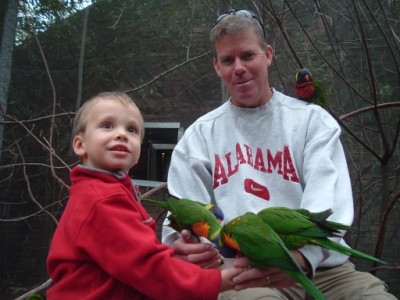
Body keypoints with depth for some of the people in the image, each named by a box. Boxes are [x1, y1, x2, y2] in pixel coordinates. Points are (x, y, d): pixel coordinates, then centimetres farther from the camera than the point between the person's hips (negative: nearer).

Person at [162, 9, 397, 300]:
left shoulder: (313, 120, 7)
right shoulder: (200, 135, 10)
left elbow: (327, 197, -9)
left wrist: (302, 254, -28)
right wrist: (183, 247, -19)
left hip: (321, 266, 2)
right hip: (243, 271, -2)